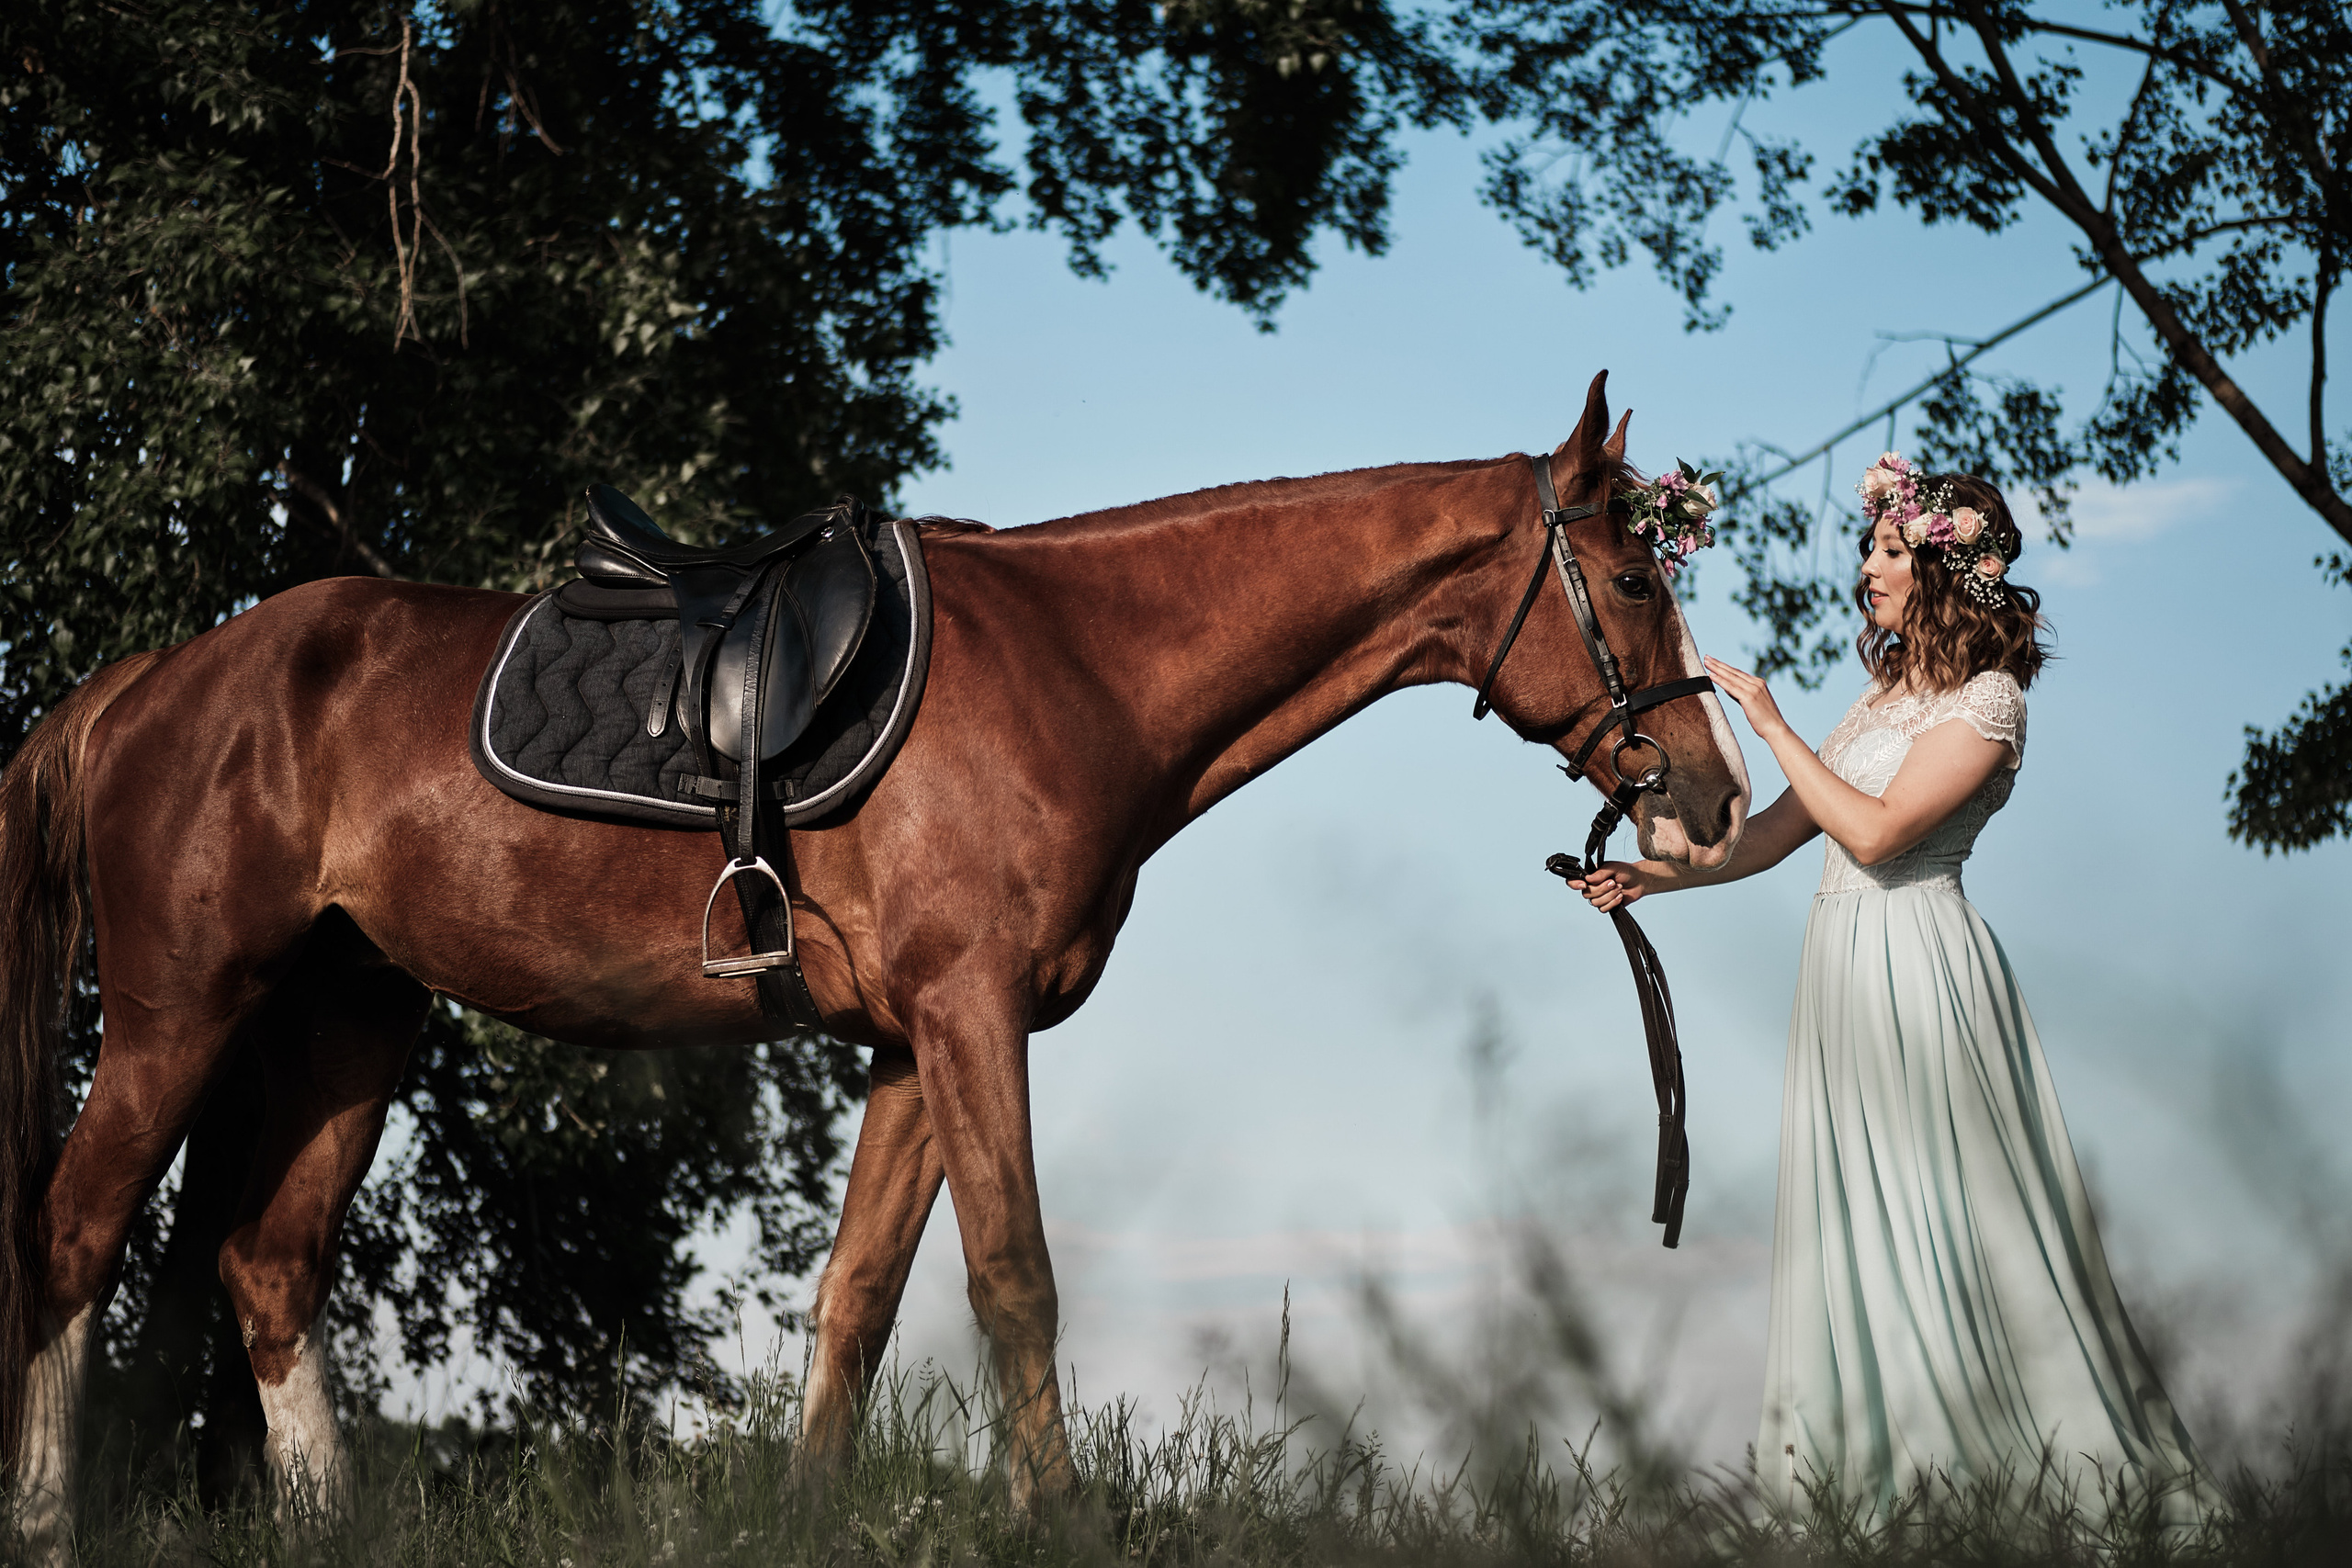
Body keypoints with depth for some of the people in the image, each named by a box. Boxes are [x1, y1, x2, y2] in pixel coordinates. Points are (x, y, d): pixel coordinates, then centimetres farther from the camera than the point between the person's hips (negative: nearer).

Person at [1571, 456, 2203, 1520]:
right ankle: (1870, 1461, 14)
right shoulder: (1890, 690, 15)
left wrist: (1770, 723, -16)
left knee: (1938, 1215, -4)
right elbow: (1775, 834, 15)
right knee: (1855, 1218, 8)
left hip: (1919, 964, -8)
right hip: (1846, 959, 8)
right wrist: (1655, 875, 5)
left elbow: (1875, 832, -21)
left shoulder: (1988, 701, -10)